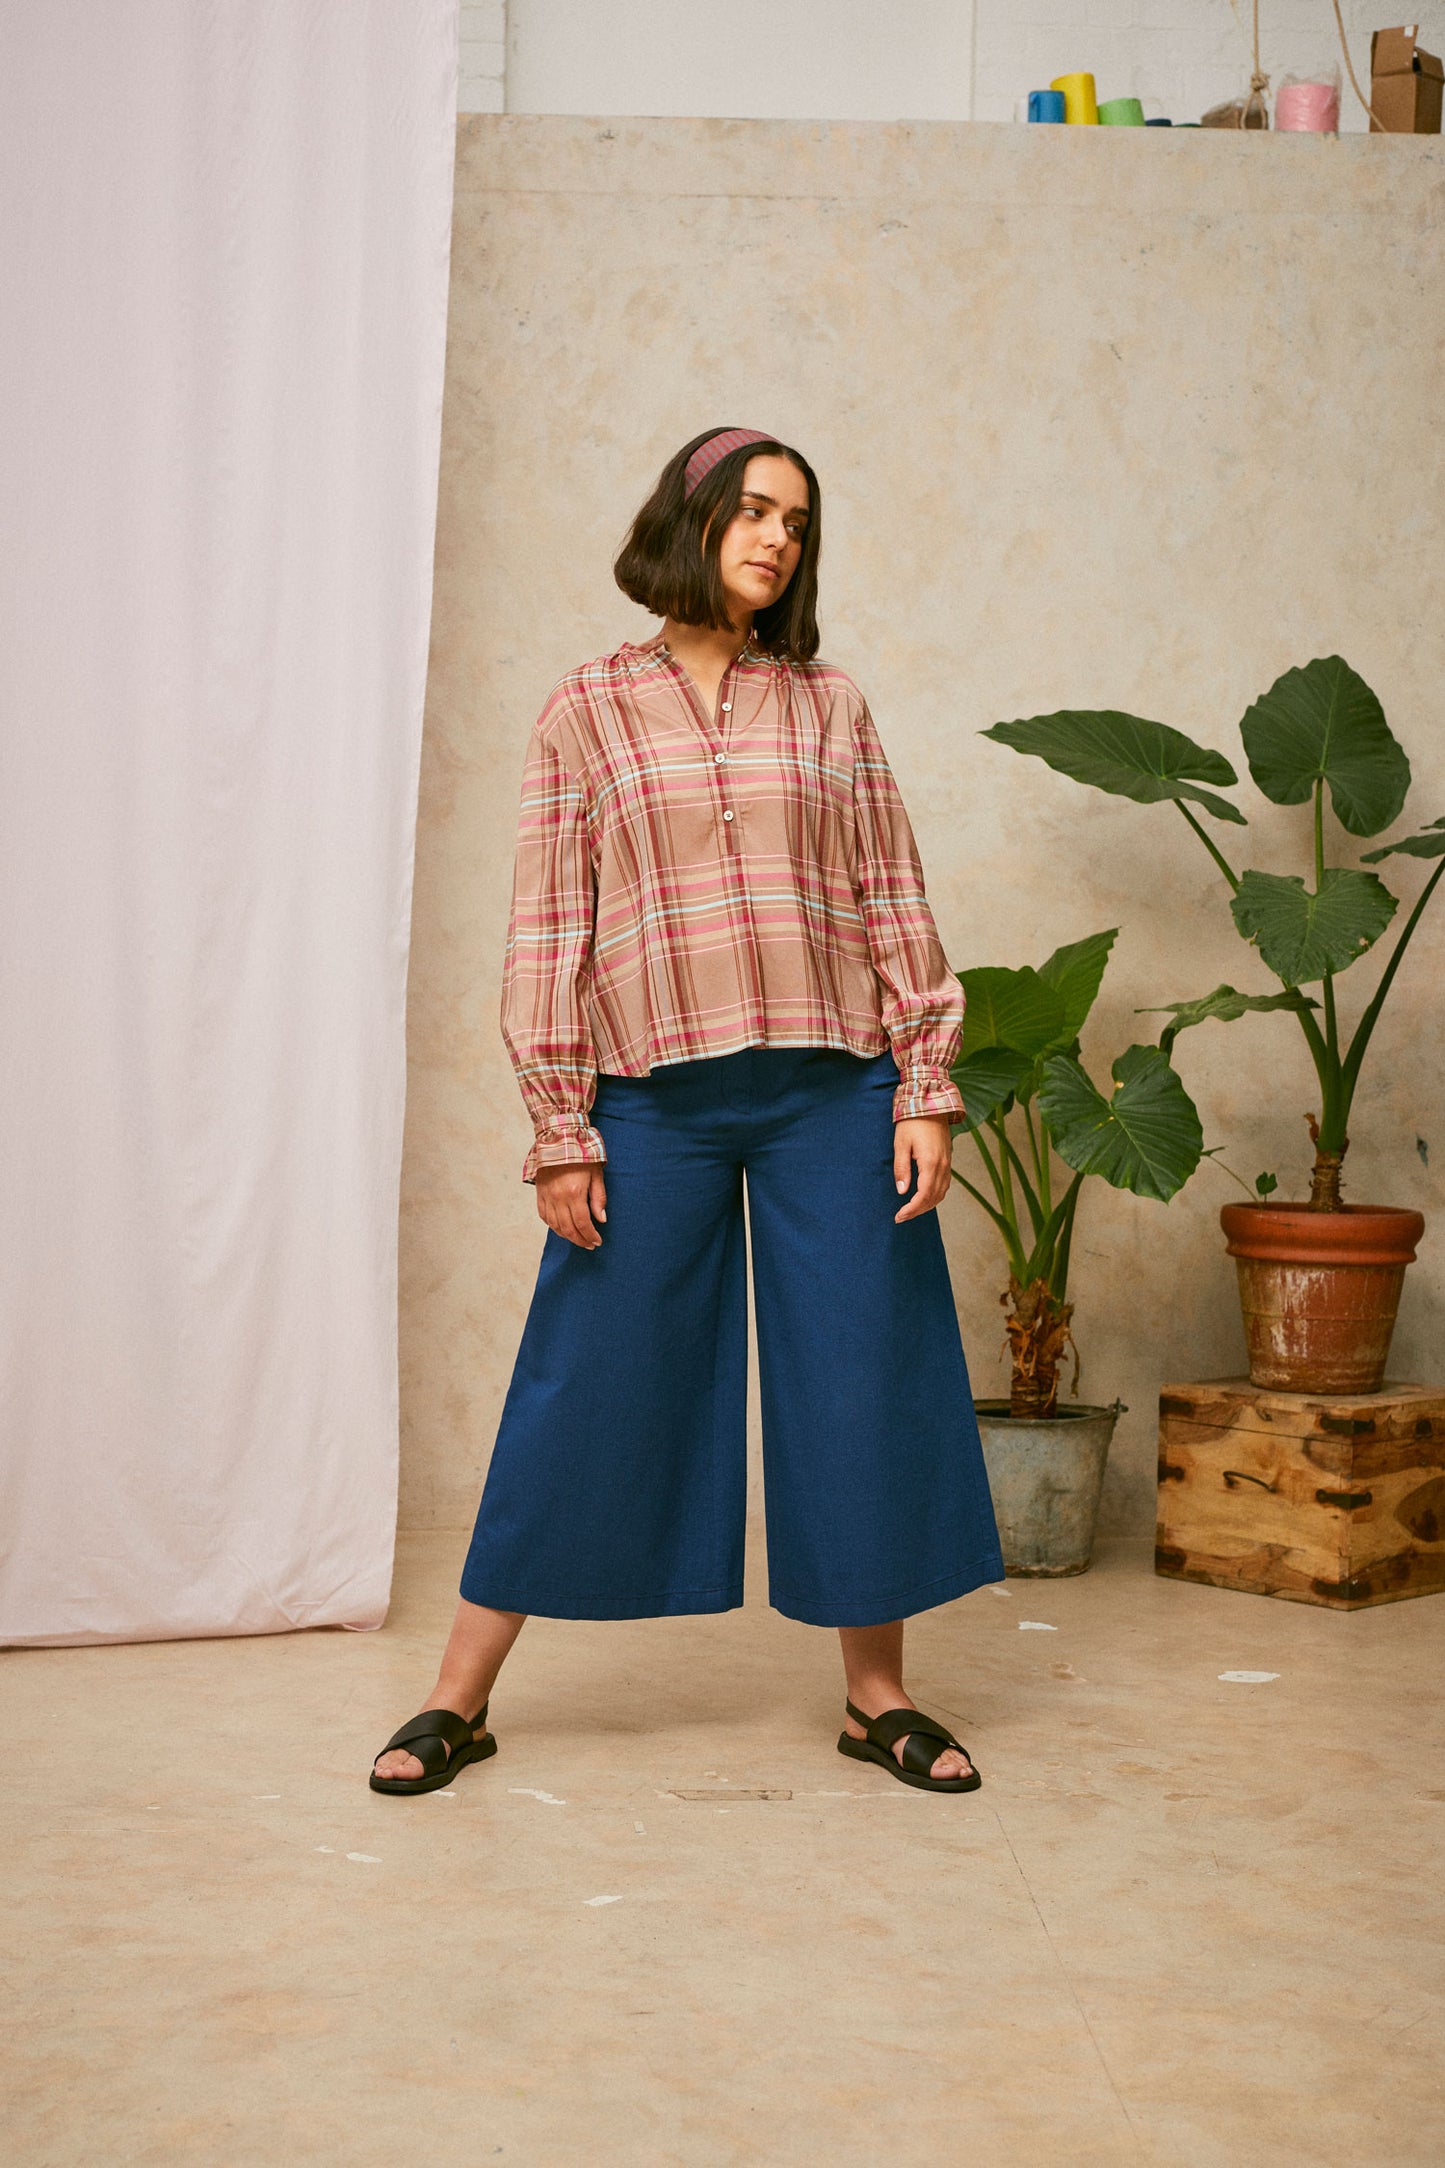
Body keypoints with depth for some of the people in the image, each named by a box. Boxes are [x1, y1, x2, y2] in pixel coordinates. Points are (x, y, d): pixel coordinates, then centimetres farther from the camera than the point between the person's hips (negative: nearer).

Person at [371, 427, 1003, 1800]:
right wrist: (559, 1131, -3)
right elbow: (547, 928, 2)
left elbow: (893, 904, 8)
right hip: (655, 1096, -2)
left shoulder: (828, 706, 10)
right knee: (589, 1383, 2)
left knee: (861, 1375, 5)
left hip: (833, 1093, 2)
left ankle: (876, 1695, 22)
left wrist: (927, 1090, 1)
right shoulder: (588, 711, 5)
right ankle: (460, 1697, 16)